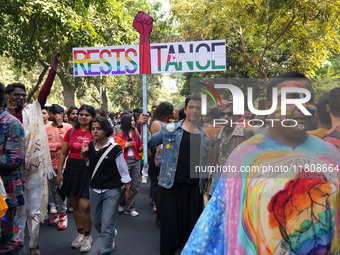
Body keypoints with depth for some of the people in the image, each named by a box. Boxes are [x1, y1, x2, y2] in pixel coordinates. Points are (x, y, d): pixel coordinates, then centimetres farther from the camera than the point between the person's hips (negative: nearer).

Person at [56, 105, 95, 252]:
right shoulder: (71, 132, 9)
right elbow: (63, 153, 12)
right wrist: (59, 172, 8)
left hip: (88, 170, -4)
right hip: (71, 170, 4)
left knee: (84, 206, -8)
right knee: (75, 205, 12)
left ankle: (87, 236, 14)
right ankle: (80, 233, 31)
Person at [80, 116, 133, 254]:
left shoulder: (115, 148, -14)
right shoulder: (91, 146, 1)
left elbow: (123, 170, -7)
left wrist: (128, 189, -2)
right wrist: (85, 155, -3)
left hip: (111, 191, -6)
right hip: (94, 190, 6)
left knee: (107, 226, -3)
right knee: (96, 221, 20)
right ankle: (112, 235, 48)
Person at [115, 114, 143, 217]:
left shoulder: (136, 133, 11)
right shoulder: (120, 136, 0)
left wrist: (143, 147, -4)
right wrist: (126, 146, -12)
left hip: (135, 161, 4)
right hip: (125, 162, -4)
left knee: (135, 186, 2)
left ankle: (130, 208, 14)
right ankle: (120, 204, 26)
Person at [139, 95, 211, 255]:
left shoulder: (205, 138, 9)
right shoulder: (170, 130, 0)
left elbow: (205, 167, 14)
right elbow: (148, 143, 0)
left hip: (194, 188, 3)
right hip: (173, 185, -2)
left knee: (192, 222, 12)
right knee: (170, 221, 6)